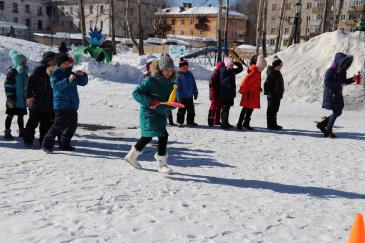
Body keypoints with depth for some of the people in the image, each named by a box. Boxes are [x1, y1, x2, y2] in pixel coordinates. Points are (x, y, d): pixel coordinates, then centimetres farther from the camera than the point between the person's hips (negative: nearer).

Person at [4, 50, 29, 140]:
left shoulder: (24, 72, 12)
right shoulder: (12, 72, -12)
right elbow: (7, 86, -15)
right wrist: (10, 99, -18)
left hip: (22, 99, 7)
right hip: (14, 100, -7)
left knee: (21, 116, 15)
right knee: (10, 115, 1)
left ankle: (21, 131, 25)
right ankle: (7, 132, 8)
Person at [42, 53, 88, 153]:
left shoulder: (71, 73, 15)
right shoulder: (55, 74, -3)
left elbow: (83, 82, 18)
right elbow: (56, 85, -22)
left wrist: (82, 75, -3)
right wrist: (68, 80, -34)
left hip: (72, 105, 7)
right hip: (61, 104, -7)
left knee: (72, 125, 12)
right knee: (59, 125, -16)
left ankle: (65, 144, 25)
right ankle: (47, 144, -8)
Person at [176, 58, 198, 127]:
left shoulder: (190, 74, 9)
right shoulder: (178, 75, -9)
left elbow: (194, 85, 15)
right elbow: (177, 87, -12)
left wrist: (195, 93, 13)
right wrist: (179, 97, -16)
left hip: (190, 96, 6)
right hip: (182, 97, -6)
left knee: (191, 110, 10)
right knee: (182, 110, 3)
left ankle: (190, 121, 23)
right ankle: (180, 122, 16)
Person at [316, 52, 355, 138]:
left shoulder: (342, 71, 6)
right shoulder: (331, 71, -17)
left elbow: (344, 81, 16)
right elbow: (327, 83, -22)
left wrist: (353, 79, 0)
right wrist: (339, 84, -23)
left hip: (338, 94, 8)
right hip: (330, 94, -8)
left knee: (338, 112, 11)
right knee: (336, 112, -6)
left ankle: (322, 124, 20)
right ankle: (328, 130, 7)